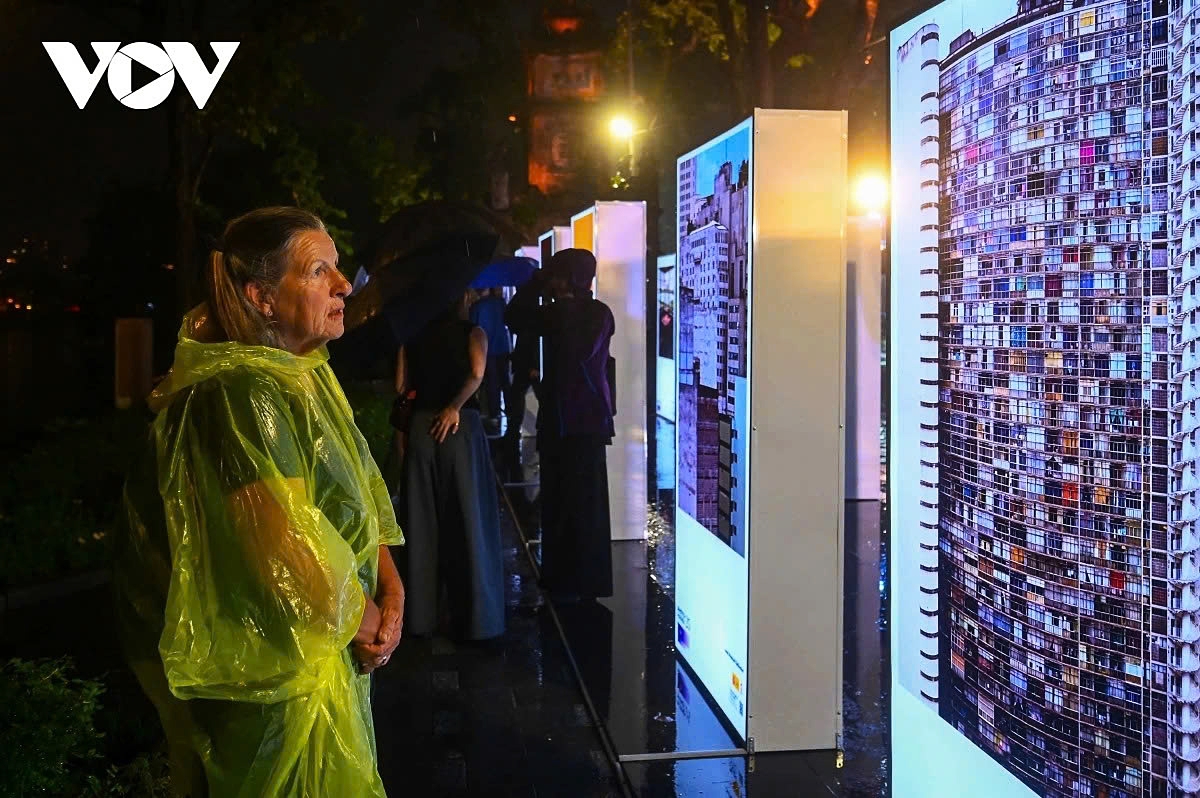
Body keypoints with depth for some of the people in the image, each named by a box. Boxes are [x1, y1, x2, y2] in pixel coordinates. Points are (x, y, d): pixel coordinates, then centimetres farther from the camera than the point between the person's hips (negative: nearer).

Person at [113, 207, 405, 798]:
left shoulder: (308, 374, 6)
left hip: (316, 646, 9)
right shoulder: (248, 392, -26)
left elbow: (360, 493, 9)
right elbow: (290, 557, -32)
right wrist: (362, 620, -14)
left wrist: (390, 588, -6)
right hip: (268, 669, -9)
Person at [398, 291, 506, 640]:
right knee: (467, 521, 2)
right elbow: (476, 374, -14)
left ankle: (420, 614, 15)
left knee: (422, 520, 9)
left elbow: (401, 385, 4)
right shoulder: (473, 333, 2)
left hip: (420, 425, 3)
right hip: (461, 425, -3)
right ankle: (474, 617, 5)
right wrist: (454, 407, -10)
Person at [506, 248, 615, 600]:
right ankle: (559, 577, 17)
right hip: (555, 416, 6)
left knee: (582, 501, 0)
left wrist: (564, 303, -7)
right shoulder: (556, 313, 10)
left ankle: (585, 582, 7)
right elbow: (515, 318, 11)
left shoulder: (598, 313, -7)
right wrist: (538, 283, 6)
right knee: (556, 499, 10)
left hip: (586, 419, -6)